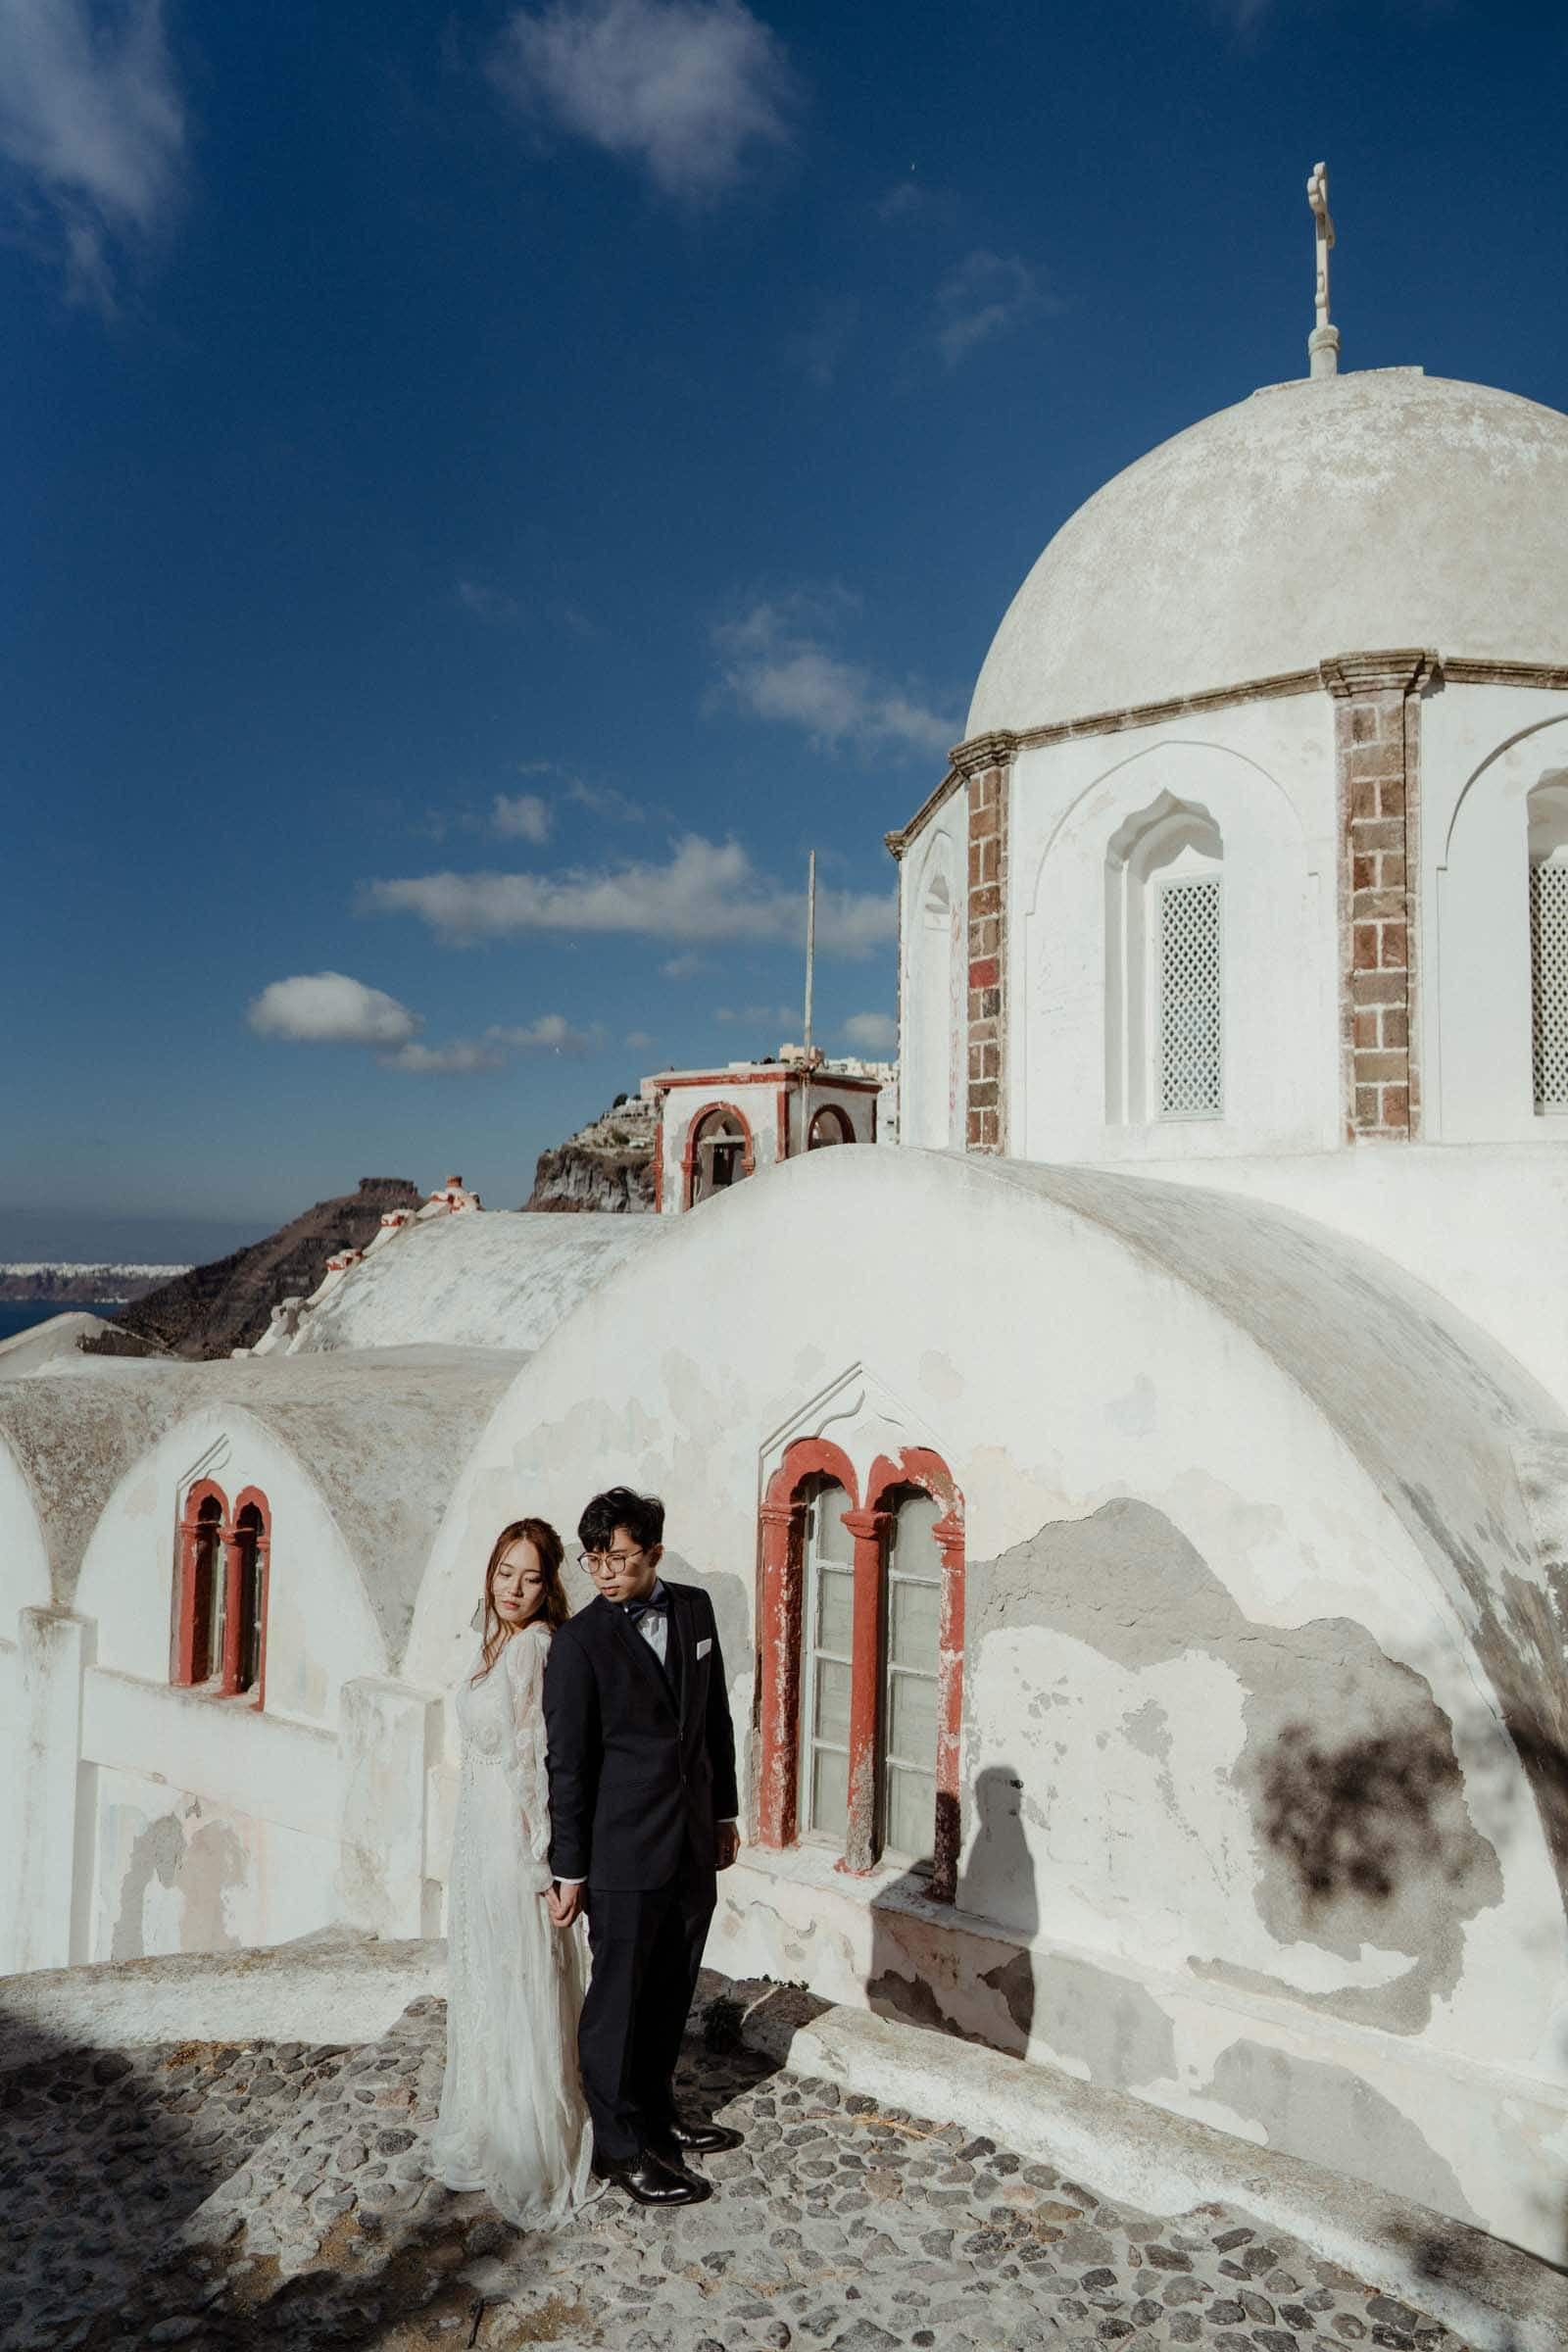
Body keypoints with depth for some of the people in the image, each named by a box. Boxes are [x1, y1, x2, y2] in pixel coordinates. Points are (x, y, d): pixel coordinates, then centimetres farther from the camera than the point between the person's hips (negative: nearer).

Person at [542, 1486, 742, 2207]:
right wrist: (568, 1871, -7)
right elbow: (567, 1762, -10)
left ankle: (657, 2114, 37)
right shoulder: (580, 1641, -13)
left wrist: (724, 1812, 15)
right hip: (624, 1850, -5)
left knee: (670, 1993, 18)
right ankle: (620, 2146, 24)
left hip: (693, 1843, 5)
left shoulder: (695, 1609, 1)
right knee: (618, 1998, 7)